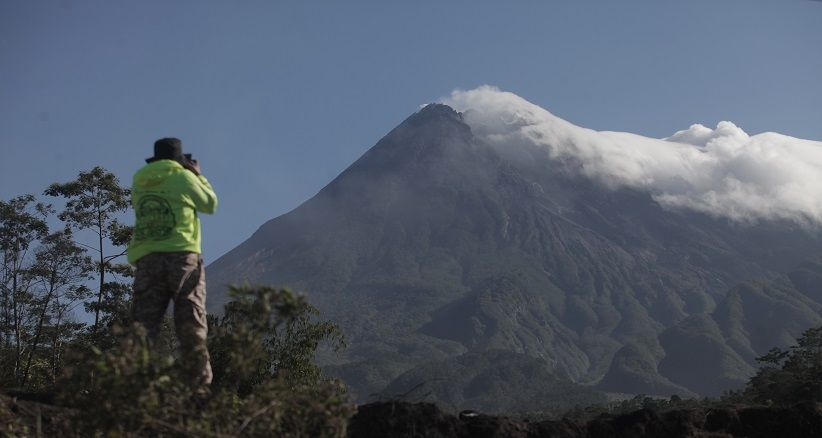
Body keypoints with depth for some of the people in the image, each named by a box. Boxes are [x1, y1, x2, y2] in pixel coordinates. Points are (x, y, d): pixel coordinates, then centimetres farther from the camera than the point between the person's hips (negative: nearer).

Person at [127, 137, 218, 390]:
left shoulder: (139, 182, 14)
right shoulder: (183, 176, 3)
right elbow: (210, 204, 13)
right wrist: (198, 176, 28)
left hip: (146, 260, 3)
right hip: (182, 257, -3)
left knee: (143, 328, 0)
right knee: (192, 329, 0)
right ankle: (200, 385, -4)